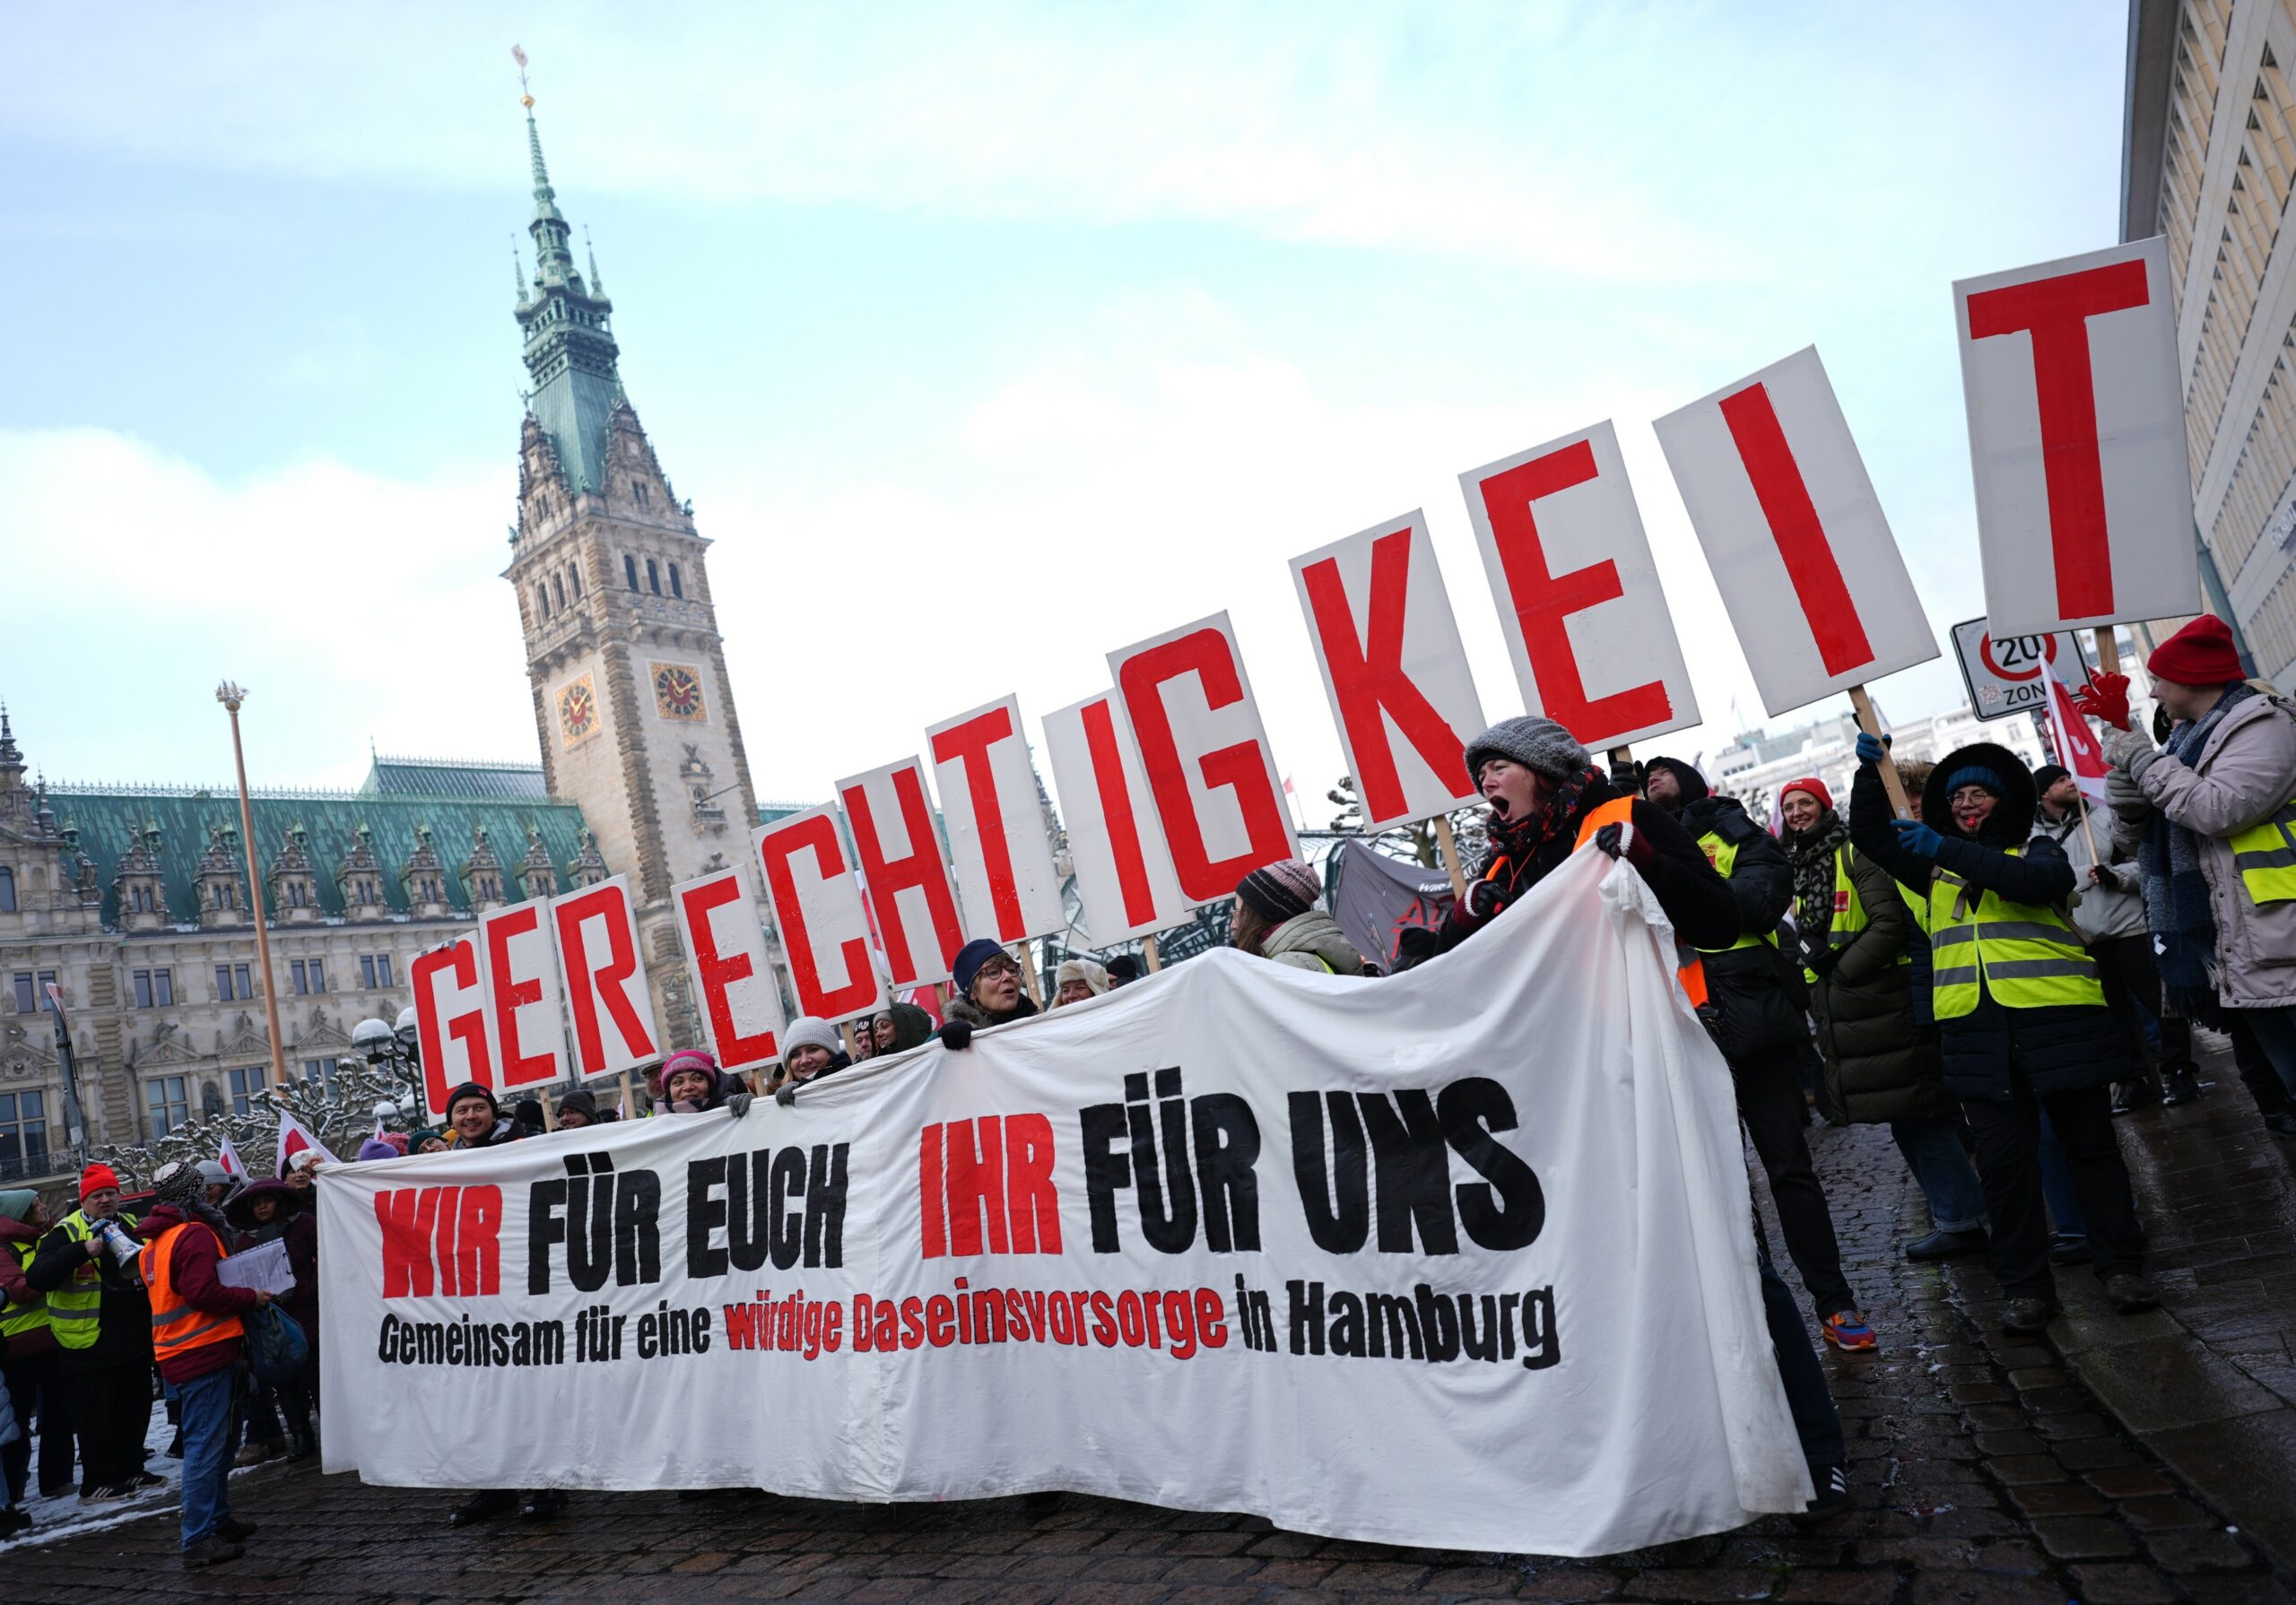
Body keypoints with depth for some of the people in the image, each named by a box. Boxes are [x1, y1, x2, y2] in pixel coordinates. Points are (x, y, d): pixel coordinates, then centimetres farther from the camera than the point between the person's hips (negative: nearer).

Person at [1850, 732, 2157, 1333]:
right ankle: (2026, 1288, 10)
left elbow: (2044, 881, -17)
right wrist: (1870, 770, 1)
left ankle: (2121, 1270, 19)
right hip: (1976, 1030, 3)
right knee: (2002, 1160, 3)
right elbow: (1870, 836, 15)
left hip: (2057, 1018, -3)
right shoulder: (1935, 868, 19)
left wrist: (1948, 848, -22)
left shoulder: (2036, 849, 6)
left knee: (2090, 1145, 7)